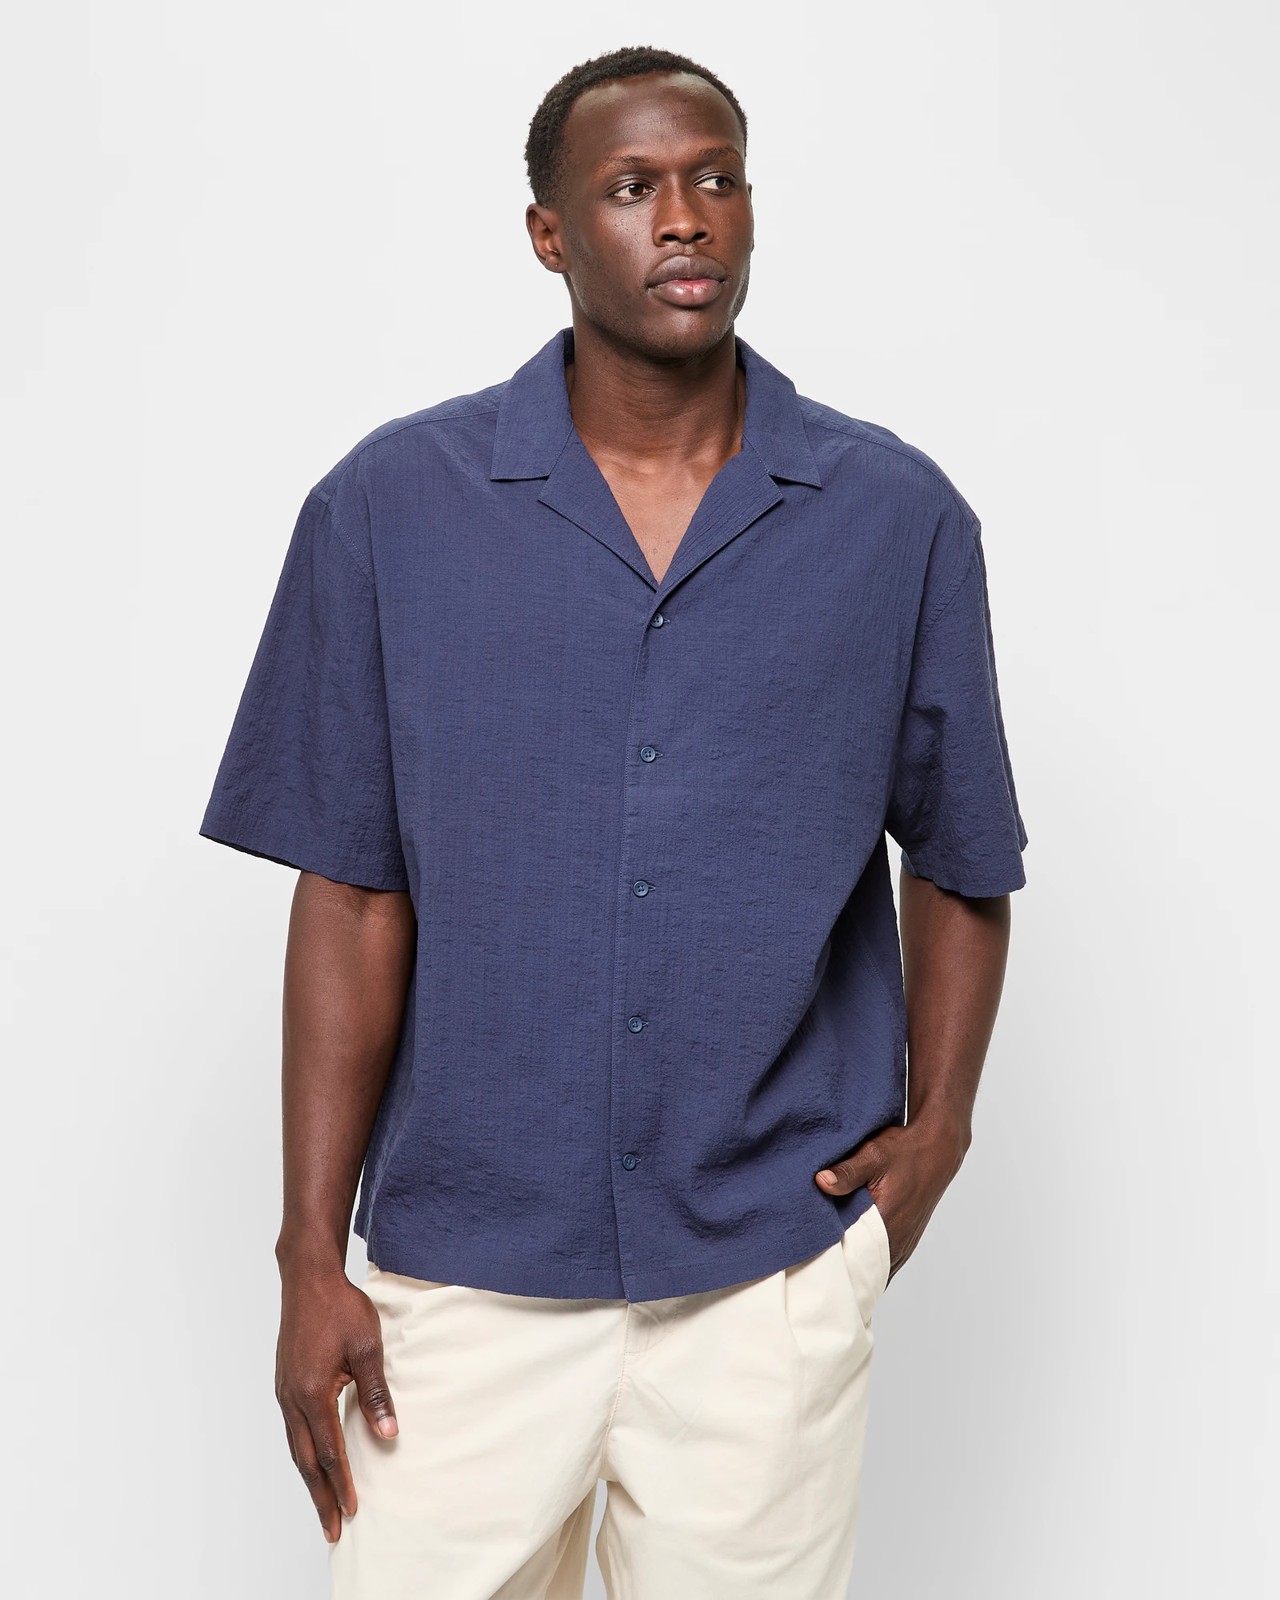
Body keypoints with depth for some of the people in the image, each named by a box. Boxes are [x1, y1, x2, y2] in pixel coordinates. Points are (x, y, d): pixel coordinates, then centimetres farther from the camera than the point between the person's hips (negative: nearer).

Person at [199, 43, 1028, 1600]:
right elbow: (354, 893, -2)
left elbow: (956, 857, 10)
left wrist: (937, 1124, -2)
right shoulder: (391, 505, -3)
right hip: (465, 1270, 0)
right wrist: (311, 1255, -3)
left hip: (776, 1274, 1)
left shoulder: (898, 517, -1)